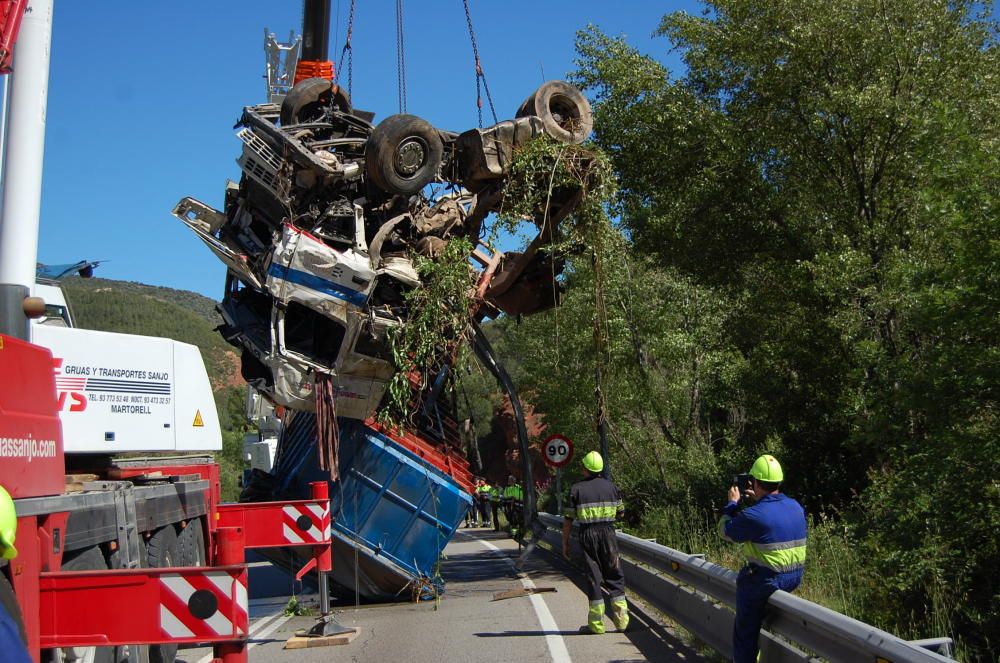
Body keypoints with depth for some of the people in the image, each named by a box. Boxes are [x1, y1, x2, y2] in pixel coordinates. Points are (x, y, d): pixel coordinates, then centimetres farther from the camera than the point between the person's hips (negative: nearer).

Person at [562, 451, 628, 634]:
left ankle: (596, 624, 6)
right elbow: (621, 513, 12)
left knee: (593, 577, 4)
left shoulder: (577, 489, -2)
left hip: (587, 534, -1)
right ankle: (621, 619, 8)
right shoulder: (611, 487, 6)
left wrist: (565, 542, 5)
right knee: (614, 576, 11)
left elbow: (568, 519, -3)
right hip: (608, 532, 1)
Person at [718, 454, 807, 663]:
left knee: (745, 634, 8)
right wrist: (759, 501, 23)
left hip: (765, 581, -7)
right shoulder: (796, 507, 1)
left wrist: (732, 503, 11)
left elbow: (725, 531, -2)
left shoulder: (753, 515, -20)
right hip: (795, 578, 7)